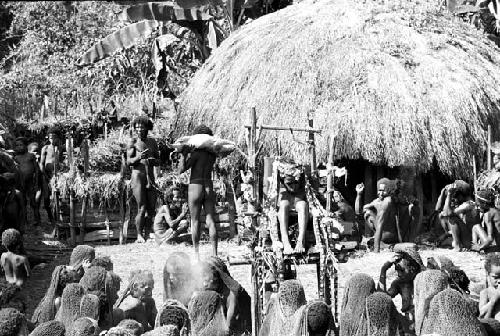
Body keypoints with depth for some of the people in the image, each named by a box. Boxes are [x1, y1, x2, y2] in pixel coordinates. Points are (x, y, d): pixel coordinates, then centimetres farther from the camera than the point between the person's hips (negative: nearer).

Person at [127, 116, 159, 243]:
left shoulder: (152, 142, 13)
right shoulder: (133, 142, 1)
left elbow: (158, 162, 14)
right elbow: (129, 161, -5)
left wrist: (153, 160, -9)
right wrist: (139, 157, -25)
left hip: (150, 179, 4)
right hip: (138, 177, -4)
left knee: (151, 210, 1)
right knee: (142, 209, -11)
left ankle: (147, 235, 9)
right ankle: (139, 236, -4)